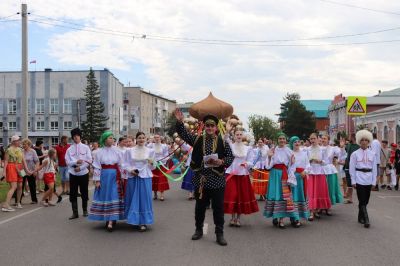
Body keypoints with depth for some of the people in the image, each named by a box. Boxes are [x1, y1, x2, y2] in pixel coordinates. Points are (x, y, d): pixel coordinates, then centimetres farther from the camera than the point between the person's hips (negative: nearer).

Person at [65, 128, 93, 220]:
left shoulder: (86, 147, 1)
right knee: (73, 194, 1)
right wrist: (76, 162, -20)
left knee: (84, 193, 9)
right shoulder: (69, 149, 2)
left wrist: (80, 168, -14)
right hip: (73, 174, 0)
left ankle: (85, 210, 26)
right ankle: (75, 213, 8)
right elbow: (67, 162, -3)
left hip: (83, 173, 0)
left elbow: (89, 160, -5)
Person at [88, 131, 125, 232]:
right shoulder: (100, 152, -1)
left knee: (114, 197, -4)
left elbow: (121, 165, 4)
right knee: (105, 196, 6)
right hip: (104, 176, 0)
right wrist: (97, 180, -4)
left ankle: (111, 221, -5)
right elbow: (97, 167, 0)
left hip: (115, 176, 0)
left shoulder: (117, 151, 1)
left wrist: (122, 177, 1)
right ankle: (107, 219, 19)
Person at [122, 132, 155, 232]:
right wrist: (130, 170, -12)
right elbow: (125, 164, 5)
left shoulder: (150, 151, 5)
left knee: (144, 198, -1)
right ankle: (134, 219, 17)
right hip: (132, 177, 1)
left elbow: (152, 167, 7)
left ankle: (143, 222, 5)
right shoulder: (129, 151, 4)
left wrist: (152, 163, -14)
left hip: (145, 177, 0)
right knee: (133, 198, 5)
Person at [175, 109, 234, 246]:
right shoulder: (197, 139, 4)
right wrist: (180, 122, -15)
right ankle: (198, 230, 30)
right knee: (200, 206, 13)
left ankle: (219, 233, 15)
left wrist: (222, 162, -17)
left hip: (217, 180, -1)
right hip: (200, 179, 1)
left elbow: (231, 156, 2)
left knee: (218, 208, 4)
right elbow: (184, 134, 0)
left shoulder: (222, 142, 0)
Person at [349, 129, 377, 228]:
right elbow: (352, 168, 0)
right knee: (362, 200, -8)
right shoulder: (355, 154, -1)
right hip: (359, 179, -3)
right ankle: (366, 220, -9)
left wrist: (374, 181, 5)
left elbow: (374, 168, 9)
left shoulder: (372, 154, 6)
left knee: (365, 200, 9)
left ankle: (361, 217, 24)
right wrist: (353, 181, -4)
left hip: (368, 180, 3)